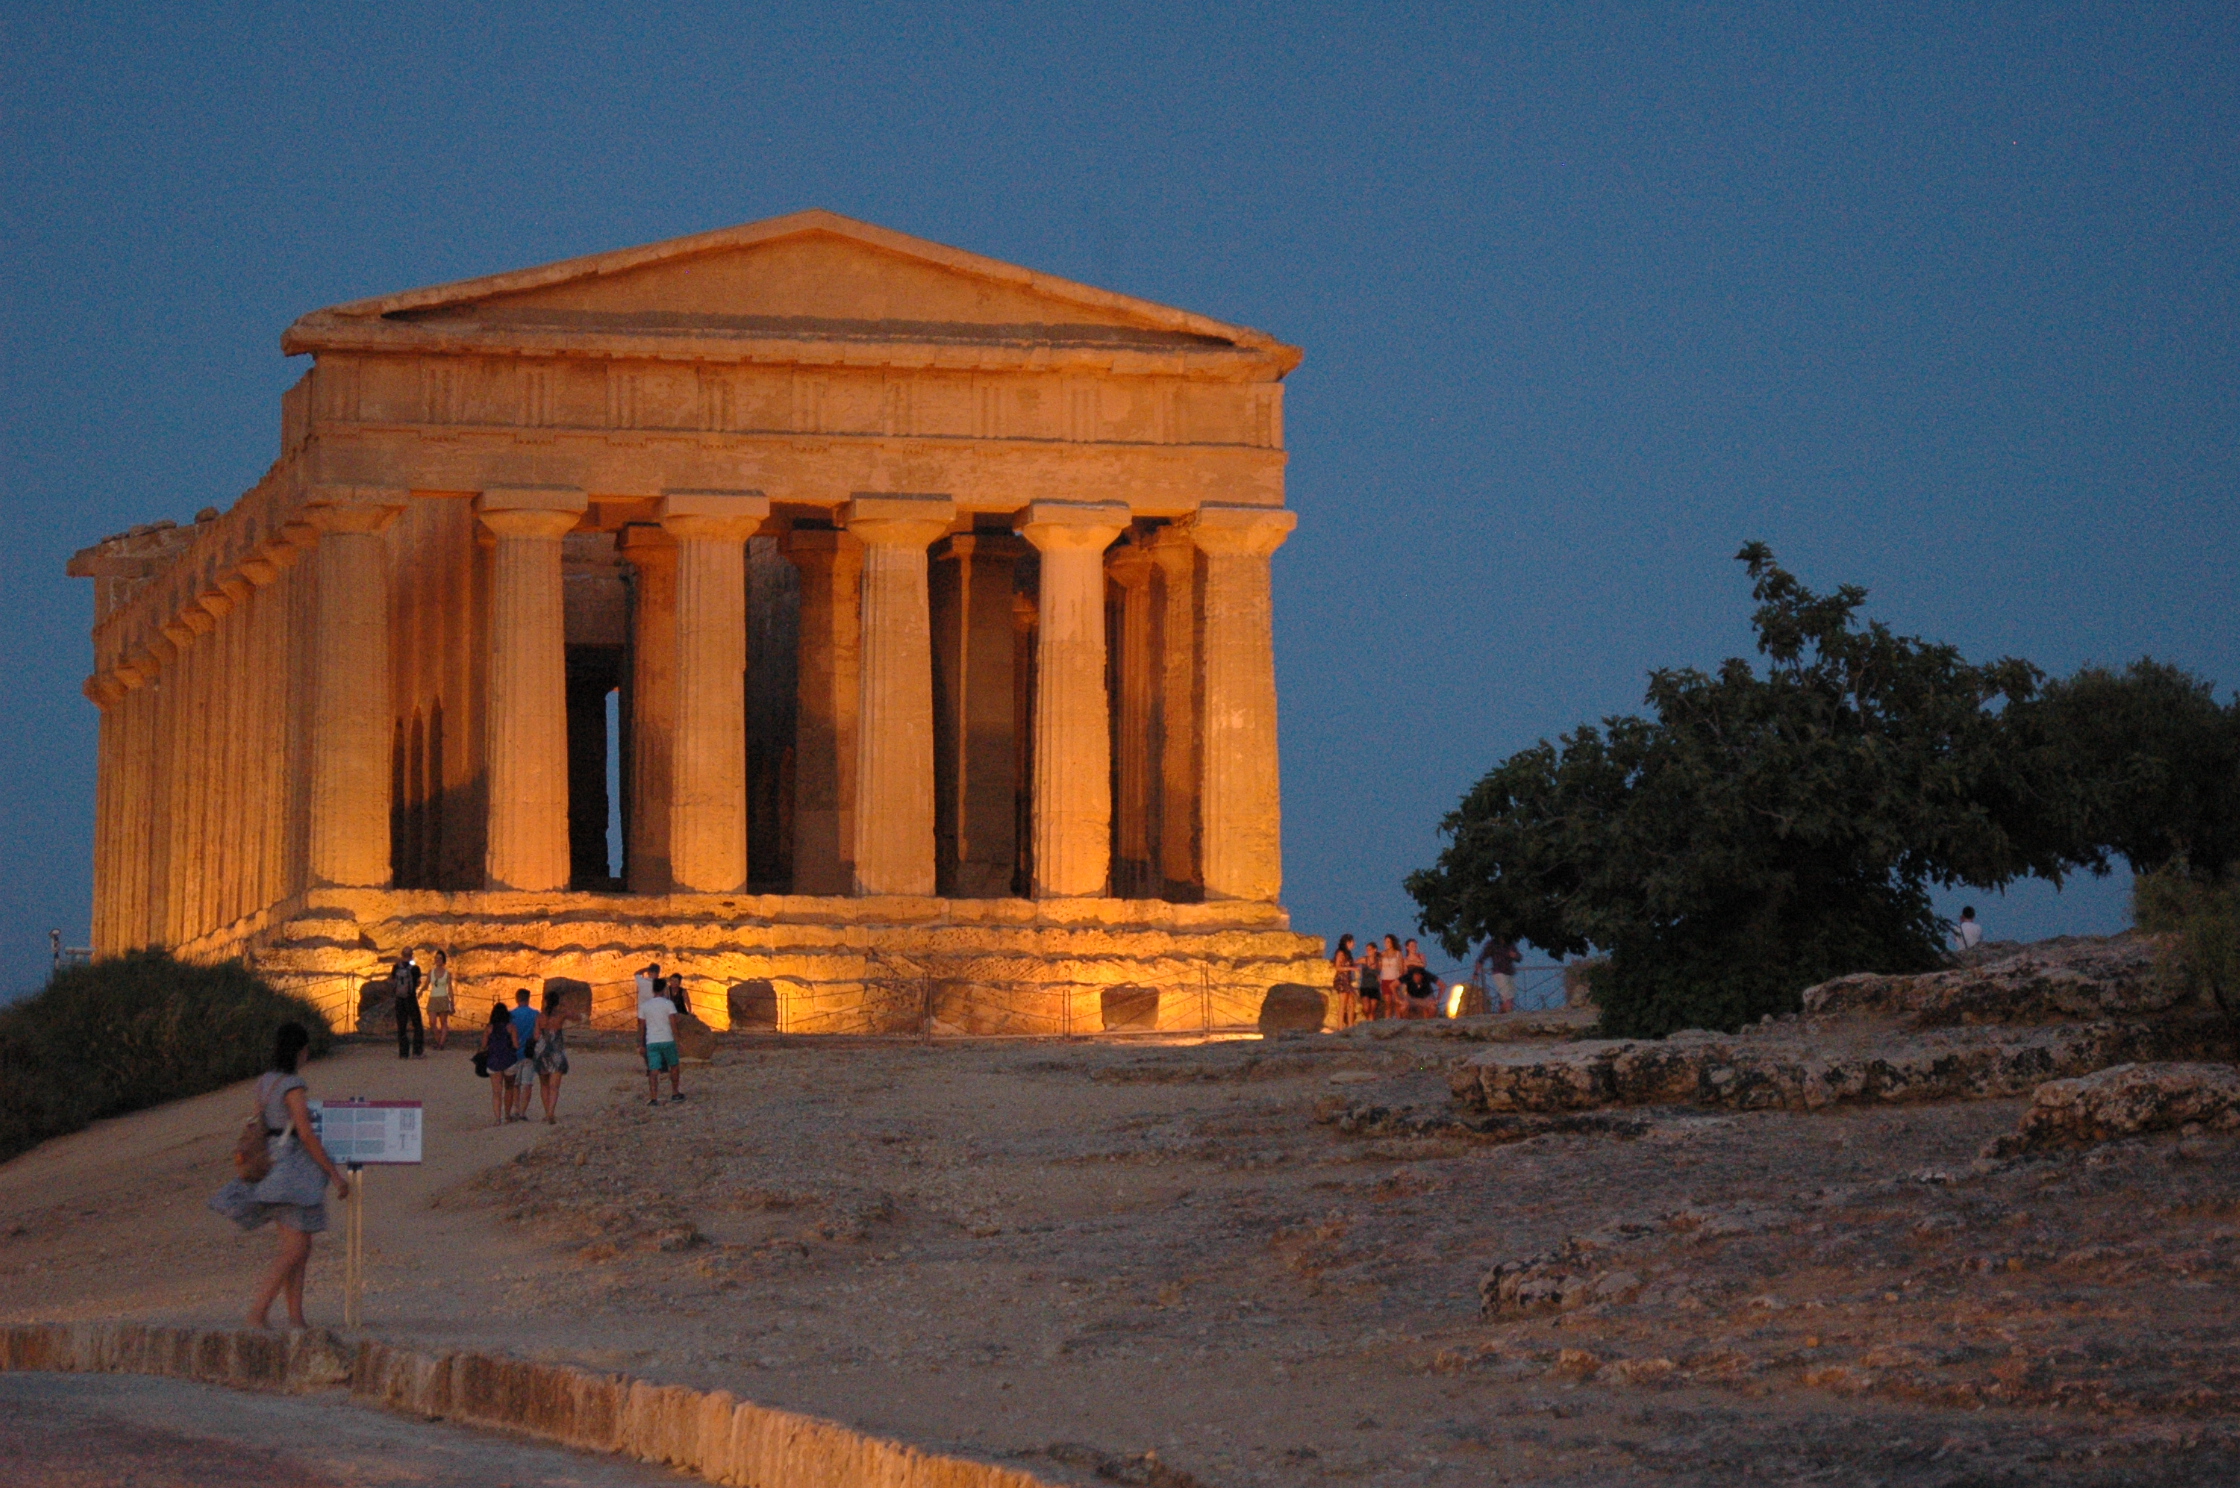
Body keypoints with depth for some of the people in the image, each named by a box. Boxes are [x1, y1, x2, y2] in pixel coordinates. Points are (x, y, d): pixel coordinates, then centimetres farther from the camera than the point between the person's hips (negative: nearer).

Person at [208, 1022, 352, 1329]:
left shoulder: (264, 1082, 11)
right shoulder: (293, 1086, -15)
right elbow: (307, 1135, -17)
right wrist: (335, 1174, -13)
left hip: (273, 1171, 9)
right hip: (295, 1166, -9)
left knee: (300, 1249, 11)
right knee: (294, 1249, -9)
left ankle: (296, 1317, 7)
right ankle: (258, 1311, -15)